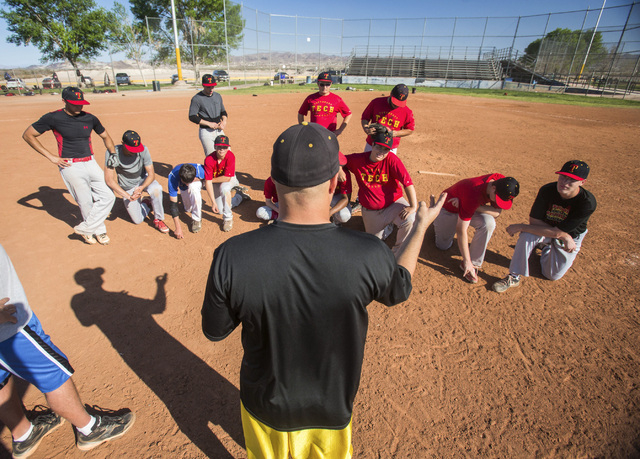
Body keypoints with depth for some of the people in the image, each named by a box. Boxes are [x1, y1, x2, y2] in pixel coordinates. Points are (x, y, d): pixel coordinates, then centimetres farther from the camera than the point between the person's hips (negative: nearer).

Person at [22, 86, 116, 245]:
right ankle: (99, 230, 20)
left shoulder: (89, 118, 6)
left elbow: (105, 136, 22)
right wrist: (51, 157, -3)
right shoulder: (53, 118, -5)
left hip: (91, 164, 4)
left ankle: (85, 228, 12)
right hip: (71, 167, -4)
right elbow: (28, 135, 3)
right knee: (86, 203, -1)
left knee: (108, 197, -3)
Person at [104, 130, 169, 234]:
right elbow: (109, 180, -27)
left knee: (156, 189, -36)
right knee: (138, 220, 0)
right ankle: (145, 204, 33)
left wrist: (141, 188, -39)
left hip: (143, 180, 0)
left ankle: (158, 220, -17)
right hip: (127, 188, 0)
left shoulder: (143, 150, -25)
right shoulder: (113, 153, -27)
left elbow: (151, 174, -21)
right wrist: (128, 196, -35)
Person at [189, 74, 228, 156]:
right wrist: (209, 124, -18)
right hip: (206, 132, -6)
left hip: (219, 130, 6)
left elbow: (223, 111, 21)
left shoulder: (218, 96, 11)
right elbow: (192, 117, -11)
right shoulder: (197, 99, -7)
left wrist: (224, 121, -1)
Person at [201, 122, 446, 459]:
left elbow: (214, 331, -12)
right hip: (332, 407, 1)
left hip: (265, 403, 0)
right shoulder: (368, 255, -32)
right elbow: (399, 289, -6)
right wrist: (420, 228, 7)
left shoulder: (232, 257, -32)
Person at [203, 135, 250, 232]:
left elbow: (227, 178, -29)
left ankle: (228, 218, -22)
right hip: (215, 184, 3)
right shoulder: (209, 160, -27)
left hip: (229, 180, -2)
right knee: (220, 209, 3)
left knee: (224, 188, -39)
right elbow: (208, 182, -29)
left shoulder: (230, 156, -29)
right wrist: (213, 202, -34)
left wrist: (211, 180, -20)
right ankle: (239, 195, 30)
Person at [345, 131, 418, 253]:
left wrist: (413, 206, -30)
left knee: (410, 220, -31)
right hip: (370, 211, 3)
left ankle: (397, 252, -4)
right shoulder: (357, 160, -12)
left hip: (393, 203, -2)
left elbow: (407, 182, -23)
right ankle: (388, 225, 45)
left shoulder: (391, 159, -18)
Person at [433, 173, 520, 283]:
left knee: (488, 223, -29)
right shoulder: (473, 196, -43)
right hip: (449, 209, -4)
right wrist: (467, 261, -34)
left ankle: (474, 264, -14)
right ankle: (438, 222, 36)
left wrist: (475, 206, -38)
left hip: (473, 207, 5)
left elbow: (497, 213, -22)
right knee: (442, 246, 6)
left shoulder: (502, 182, -24)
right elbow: (461, 230, -38)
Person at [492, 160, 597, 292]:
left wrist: (521, 227, -32)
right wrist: (565, 237, -29)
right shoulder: (547, 190, -24)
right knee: (527, 235, -34)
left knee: (553, 276, 4)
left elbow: (556, 232, -34)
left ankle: (546, 249, 33)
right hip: (546, 228, 1)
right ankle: (514, 277, -22)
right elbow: (534, 221, -22)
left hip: (571, 237, -1)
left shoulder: (587, 203, -33)